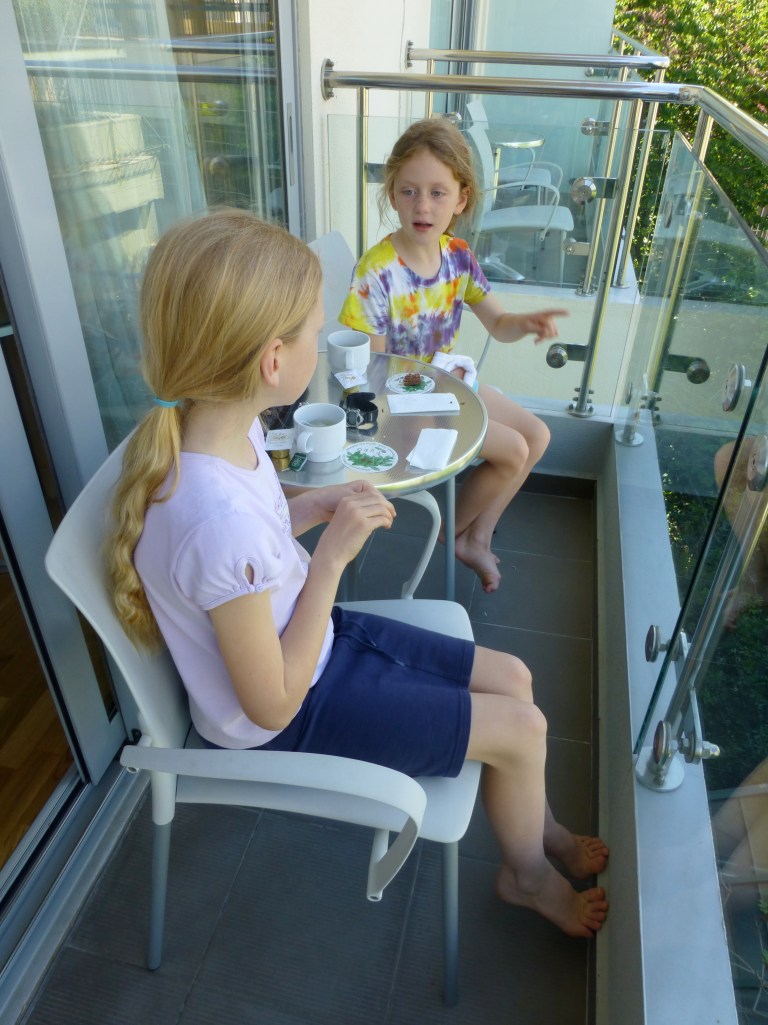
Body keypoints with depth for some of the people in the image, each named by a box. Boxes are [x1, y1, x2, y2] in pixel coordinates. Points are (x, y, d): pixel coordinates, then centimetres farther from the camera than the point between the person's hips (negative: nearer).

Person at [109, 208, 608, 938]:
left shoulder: (216, 426, -12)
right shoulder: (220, 520, -39)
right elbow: (273, 703, -26)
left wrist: (316, 507, -10)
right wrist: (334, 554, -27)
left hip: (310, 639, 8)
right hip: (291, 710, -7)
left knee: (512, 677, 11)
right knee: (521, 728, -1)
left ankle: (538, 827, 39)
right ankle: (528, 875, 32)